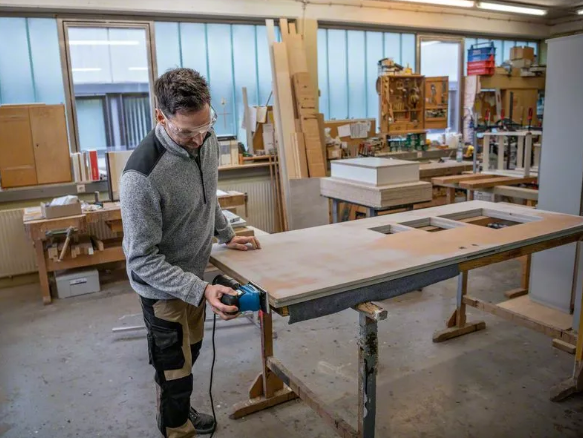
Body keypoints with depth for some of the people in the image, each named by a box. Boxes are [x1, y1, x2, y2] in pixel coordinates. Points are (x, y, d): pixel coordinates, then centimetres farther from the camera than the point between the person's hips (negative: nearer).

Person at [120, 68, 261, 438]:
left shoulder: (208, 140, -11)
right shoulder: (142, 175, -34)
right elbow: (143, 260, -27)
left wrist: (226, 234, 10)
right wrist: (200, 290, -34)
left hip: (194, 272, 7)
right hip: (163, 284, -7)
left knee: (191, 351, 25)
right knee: (176, 369, 10)